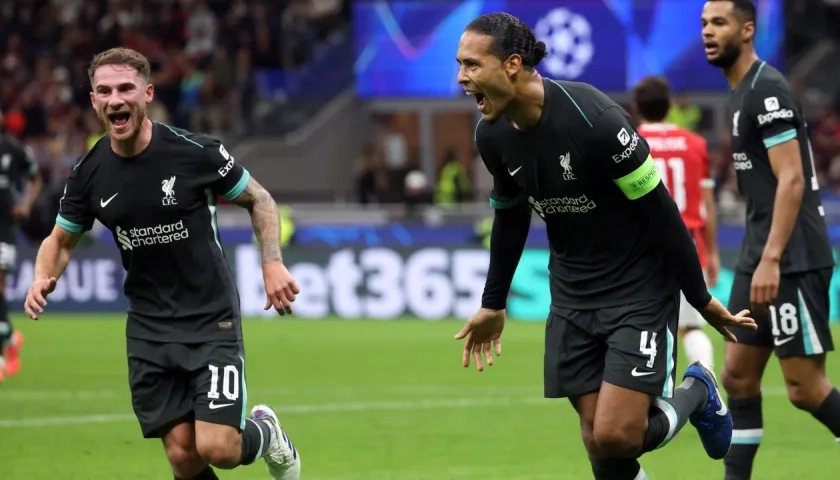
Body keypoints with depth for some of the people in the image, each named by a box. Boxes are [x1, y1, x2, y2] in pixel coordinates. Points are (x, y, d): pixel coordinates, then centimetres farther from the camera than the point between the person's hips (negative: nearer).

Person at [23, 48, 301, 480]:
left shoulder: (195, 152, -14)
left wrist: (273, 264, -11)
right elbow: (61, 239, 12)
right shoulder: (89, 174, -3)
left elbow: (258, 199, 2)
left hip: (211, 318, -3)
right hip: (148, 327, 3)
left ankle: (266, 434, 23)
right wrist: (43, 278, -9)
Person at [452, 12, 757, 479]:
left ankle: (696, 394, 17)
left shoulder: (594, 120, -27)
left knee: (616, 437, -14)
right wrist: (493, 304, 20)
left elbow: (661, 213, -18)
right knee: (599, 442, 0)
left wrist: (701, 299, -11)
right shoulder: (493, 135, -5)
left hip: (641, 290, -6)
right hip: (572, 296, 6)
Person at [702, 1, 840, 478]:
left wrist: (771, 259, -25)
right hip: (761, 257, 10)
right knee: (738, 375, 8)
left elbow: (791, 180, -20)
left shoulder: (767, 90, -13)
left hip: (792, 260, -10)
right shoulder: (741, 92, 16)